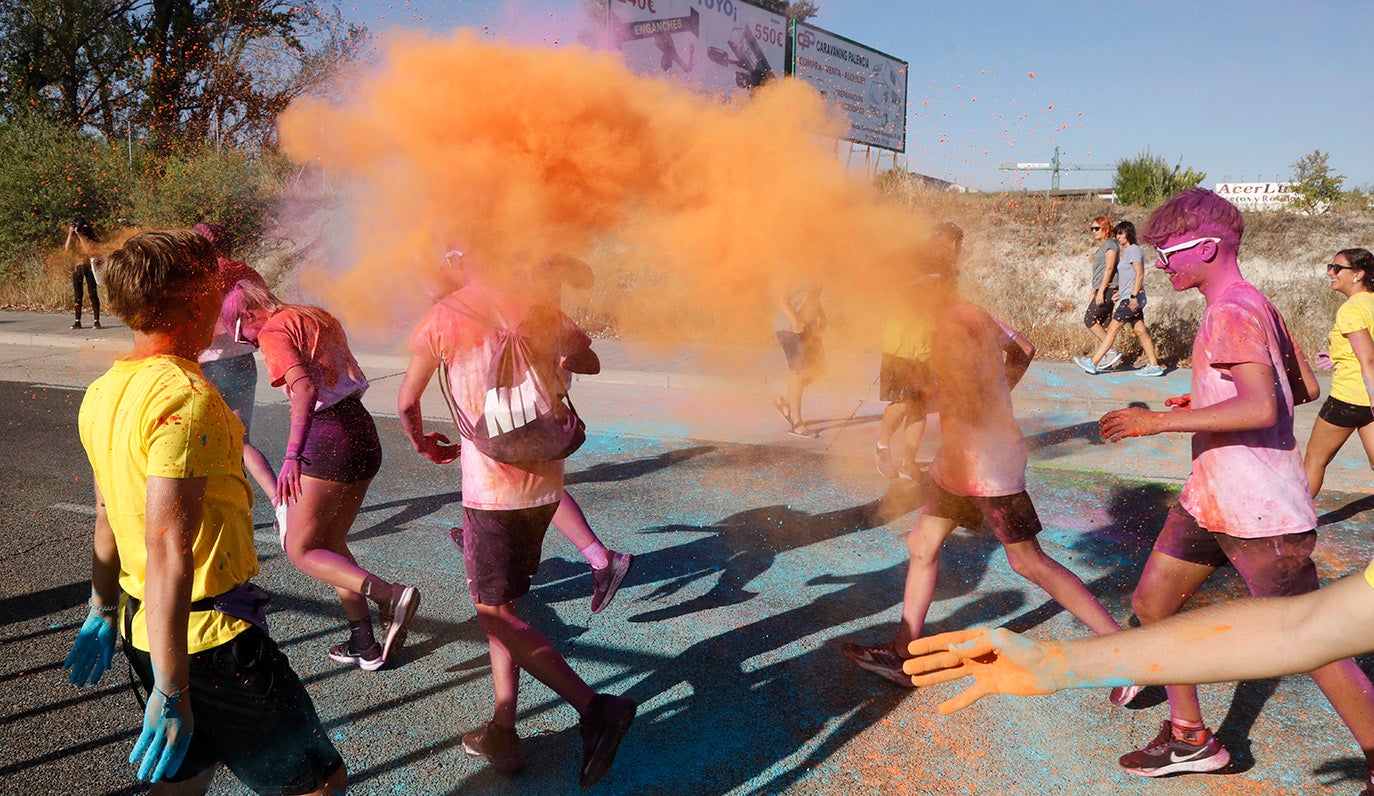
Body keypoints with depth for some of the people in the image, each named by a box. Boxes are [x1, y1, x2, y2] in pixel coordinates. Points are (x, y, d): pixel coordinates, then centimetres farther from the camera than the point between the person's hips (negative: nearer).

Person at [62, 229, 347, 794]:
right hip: (211, 636, -9)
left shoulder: (104, 392, 6)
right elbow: (168, 552, -27)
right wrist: (170, 693, -24)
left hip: (143, 627, 9)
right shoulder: (183, 396, -23)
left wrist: (103, 613, 29)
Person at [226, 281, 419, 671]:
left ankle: (391, 594, -13)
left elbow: (305, 389, -23)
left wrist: (292, 454, -30)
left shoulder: (273, 332, -6)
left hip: (328, 440, -8)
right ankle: (364, 644, 21)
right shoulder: (316, 316, 17)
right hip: (364, 434, 8)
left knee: (300, 550, 4)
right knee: (331, 543, 19)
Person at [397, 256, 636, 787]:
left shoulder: (443, 317, -7)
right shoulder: (538, 306, 4)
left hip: (490, 486, -6)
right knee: (501, 603, 17)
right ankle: (501, 734, 21)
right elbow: (588, 361, 17)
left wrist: (424, 445, 24)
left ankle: (594, 707, -10)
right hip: (545, 480, 6)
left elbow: (407, 404, 4)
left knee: (495, 613, 2)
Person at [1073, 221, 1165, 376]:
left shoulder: (1133, 250, -10)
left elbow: (1140, 275, -17)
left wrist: (1133, 296, -22)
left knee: (1112, 328, -10)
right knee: (1140, 331, 9)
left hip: (1132, 298, -10)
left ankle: (1092, 363, -10)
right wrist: (1120, 292, 18)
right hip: (1128, 298, 10)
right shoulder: (1126, 252, 19)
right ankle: (1154, 366, 11)